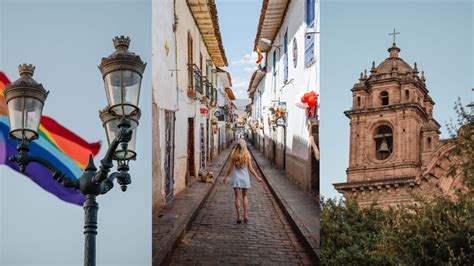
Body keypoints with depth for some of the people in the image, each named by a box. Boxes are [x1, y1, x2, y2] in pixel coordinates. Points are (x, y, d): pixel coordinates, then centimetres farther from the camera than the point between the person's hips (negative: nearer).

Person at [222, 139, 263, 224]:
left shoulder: (233, 155, -6)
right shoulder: (247, 155, -7)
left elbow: (231, 167, -4)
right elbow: (250, 168, -5)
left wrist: (226, 177, 9)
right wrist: (257, 177, 5)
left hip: (236, 178, 0)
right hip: (245, 177, 0)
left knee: (237, 197, 5)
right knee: (245, 197, 14)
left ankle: (239, 217, 5)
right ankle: (246, 215, 4)